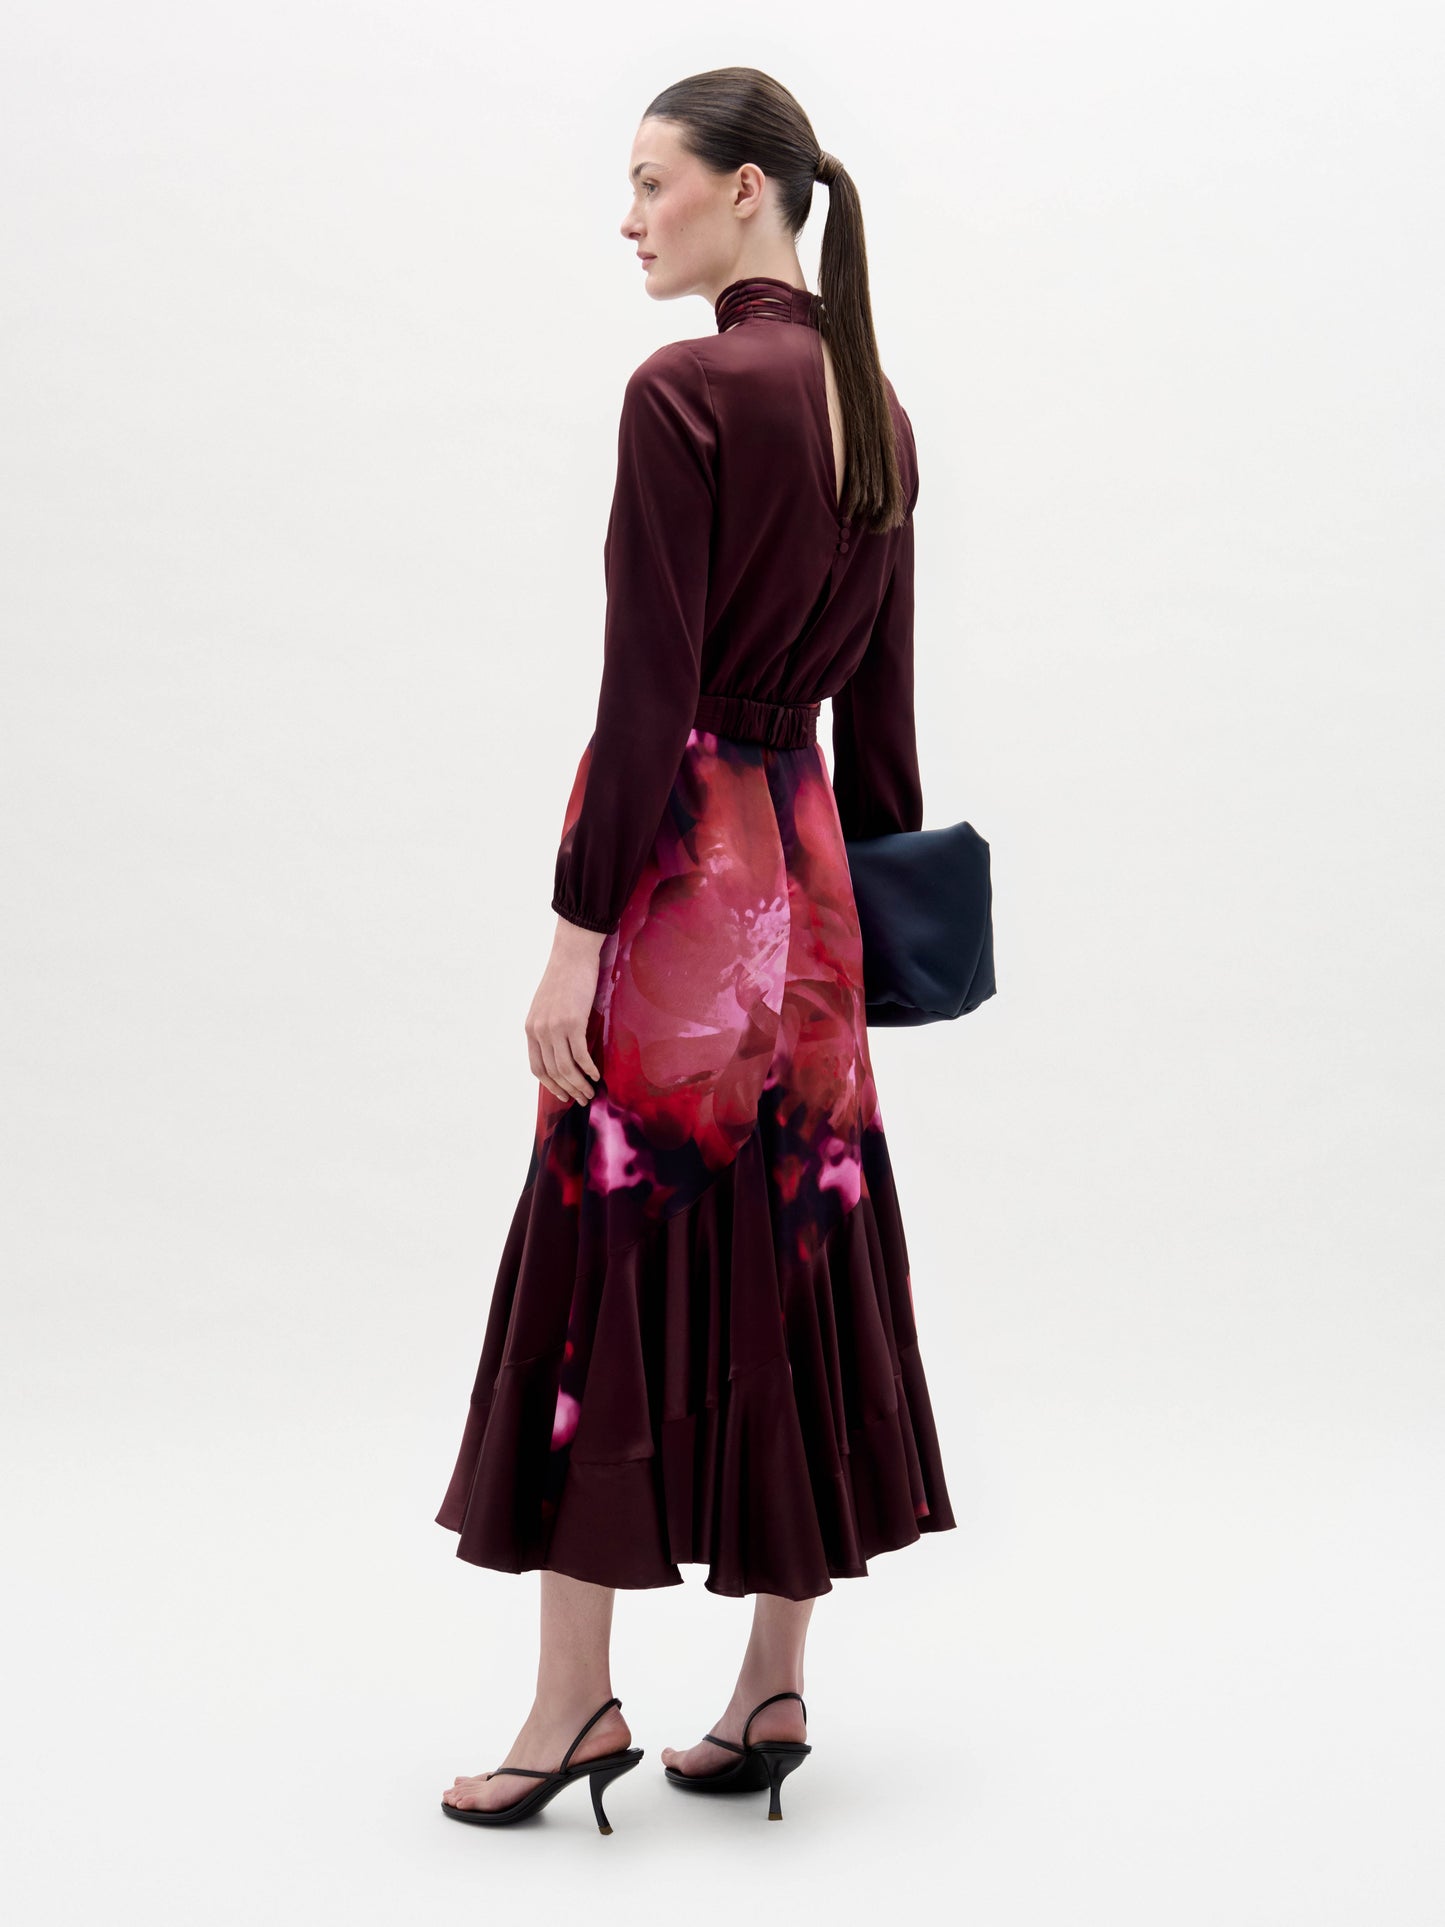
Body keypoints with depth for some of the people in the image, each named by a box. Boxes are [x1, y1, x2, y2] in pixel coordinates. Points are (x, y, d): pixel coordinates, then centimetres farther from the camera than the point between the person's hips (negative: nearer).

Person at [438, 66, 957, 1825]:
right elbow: (878, 696, 14)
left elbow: (646, 693, -17)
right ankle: (773, 1685, 19)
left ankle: (578, 1699, 8)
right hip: (806, 855, 8)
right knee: (793, 1258, 11)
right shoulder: (877, 410, 11)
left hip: (682, 860, -8)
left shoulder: (685, 393, -13)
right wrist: (884, 881, 19)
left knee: (613, 1251, 0)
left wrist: (576, 925, -15)